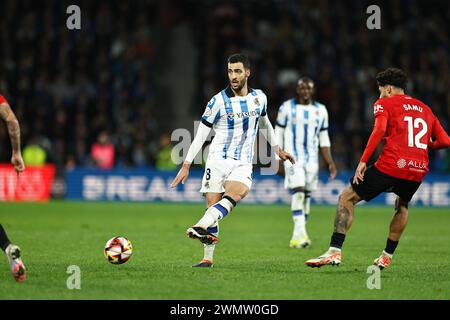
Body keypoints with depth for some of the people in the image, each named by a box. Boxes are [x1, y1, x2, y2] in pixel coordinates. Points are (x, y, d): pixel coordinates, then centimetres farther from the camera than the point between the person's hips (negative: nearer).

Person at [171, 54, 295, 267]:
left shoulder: (259, 97, 6)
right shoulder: (218, 101, -5)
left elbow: (264, 123, 27)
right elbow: (201, 134, 0)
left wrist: (277, 149, 33)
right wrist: (186, 165, -3)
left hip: (243, 163, 1)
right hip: (218, 159, -1)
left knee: (235, 194, -29)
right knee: (212, 203, -9)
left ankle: (202, 226, -47)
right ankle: (208, 258, -1)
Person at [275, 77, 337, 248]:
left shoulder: (320, 110, 9)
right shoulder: (287, 107, 0)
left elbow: (323, 139, 13)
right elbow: (278, 134, 4)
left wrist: (329, 162, 4)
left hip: (311, 158, 4)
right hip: (293, 157, -4)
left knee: (306, 195, 5)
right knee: (298, 192, -18)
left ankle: (298, 236, 14)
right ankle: (300, 233, -24)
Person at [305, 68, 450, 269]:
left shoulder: (384, 104, 7)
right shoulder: (425, 109, 23)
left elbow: (379, 130, -12)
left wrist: (363, 161, -14)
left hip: (391, 165, -5)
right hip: (418, 170, 5)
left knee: (346, 198, 6)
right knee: (402, 206, 35)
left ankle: (335, 251, -6)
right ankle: (387, 256, 32)